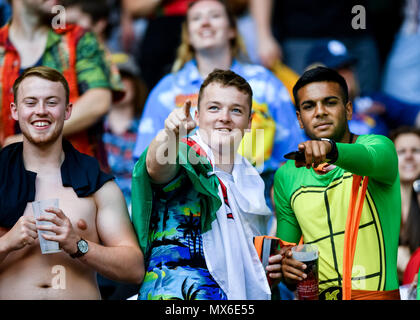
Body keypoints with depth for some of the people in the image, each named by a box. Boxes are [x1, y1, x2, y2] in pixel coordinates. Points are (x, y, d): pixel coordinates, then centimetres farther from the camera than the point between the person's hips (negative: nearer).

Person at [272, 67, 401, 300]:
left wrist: (330, 149, -40)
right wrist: (286, 268, -1)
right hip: (314, 295, 4)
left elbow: (371, 159, -21)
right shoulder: (287, 176, 13)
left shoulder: (377, 145, 2)